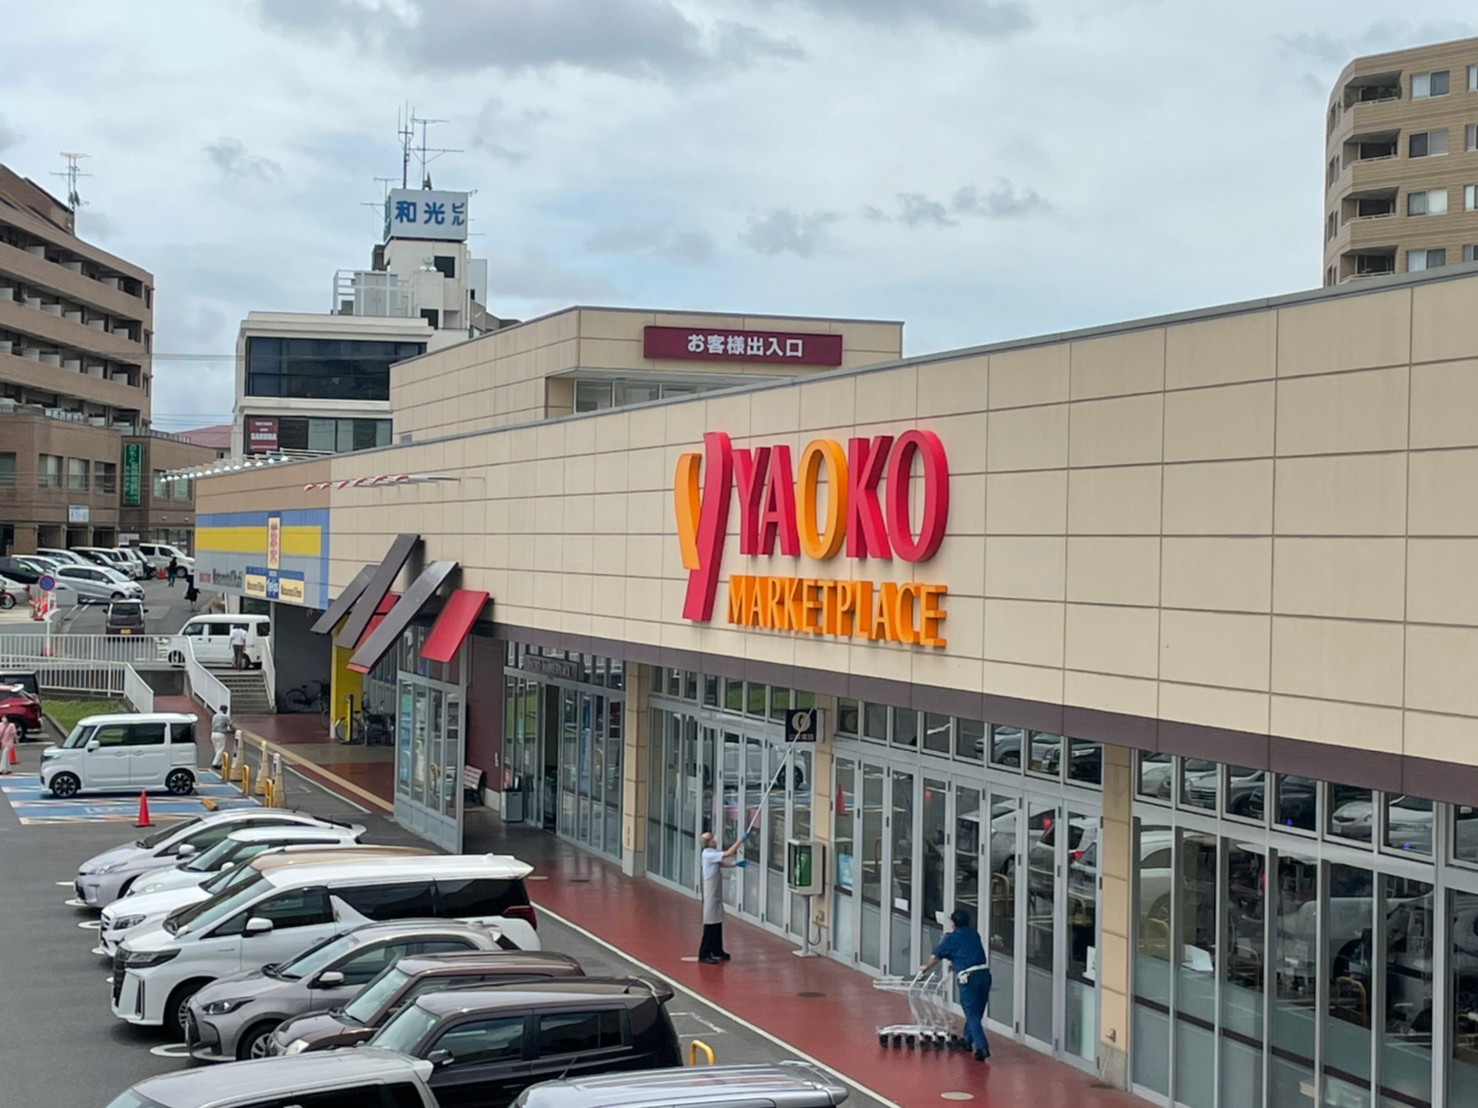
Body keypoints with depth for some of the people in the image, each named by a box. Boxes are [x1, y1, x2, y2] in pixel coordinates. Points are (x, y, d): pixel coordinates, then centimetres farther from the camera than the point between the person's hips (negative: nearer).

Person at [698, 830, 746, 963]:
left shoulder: (712, 854, 9)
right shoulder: (708, 854, -20)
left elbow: (722, 863, 23)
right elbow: (728, 853, -26)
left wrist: (736, 864, 9)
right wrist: (740, 840, -21)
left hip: (716, 894, 10)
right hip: (710, 895, -10)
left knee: (718, 922, 17)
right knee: (710, 924, -7)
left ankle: (717, 951, 28)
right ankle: (704, 955, -4)